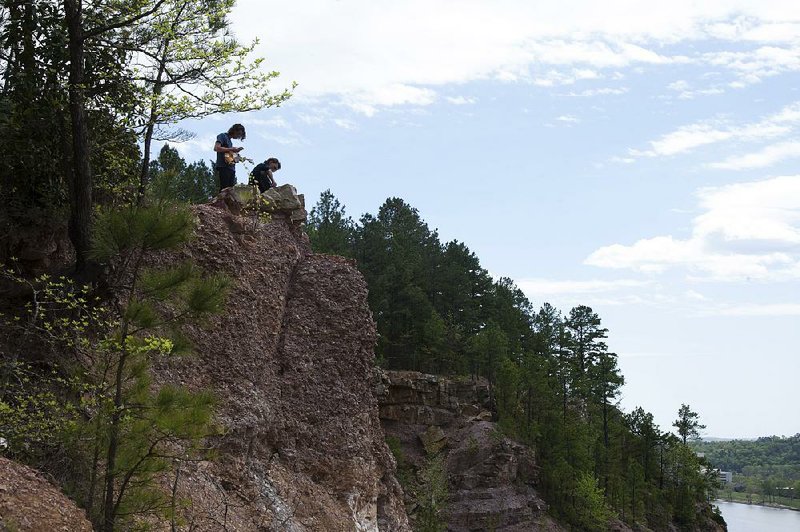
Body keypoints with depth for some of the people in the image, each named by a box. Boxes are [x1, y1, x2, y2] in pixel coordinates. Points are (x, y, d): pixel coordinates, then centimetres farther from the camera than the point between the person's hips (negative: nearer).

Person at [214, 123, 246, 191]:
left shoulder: (230, 140, 27)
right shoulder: (223, 136, 3)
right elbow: (216, 148, -13)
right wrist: (231, 149, -10)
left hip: (231, 167, 9)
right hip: (223, 167, -9)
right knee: (224, 189, -17)